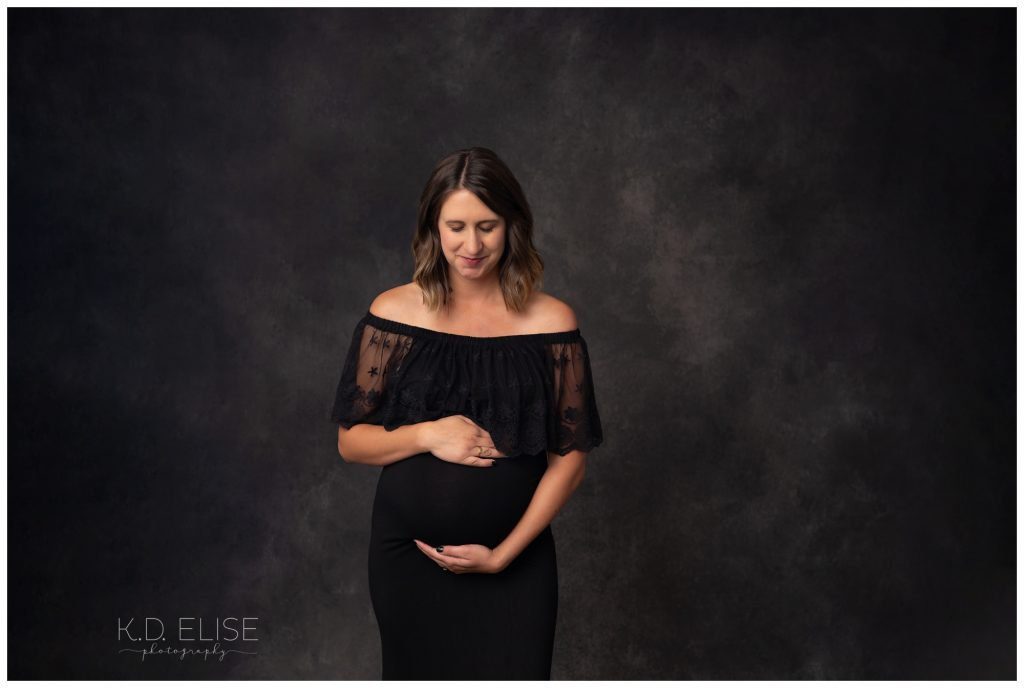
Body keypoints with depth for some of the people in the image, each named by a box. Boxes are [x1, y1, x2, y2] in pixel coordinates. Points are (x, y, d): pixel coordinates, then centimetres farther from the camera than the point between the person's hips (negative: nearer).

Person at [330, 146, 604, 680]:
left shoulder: (550, 321, -6)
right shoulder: (393, 313, -4)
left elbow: (569, 457, -4)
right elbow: (350, 441, 0)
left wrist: (503, 553, -11)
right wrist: (427, 435, -18)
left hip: (513, 564, -1)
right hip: (406, 555, 1)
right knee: (420, 675, 17)